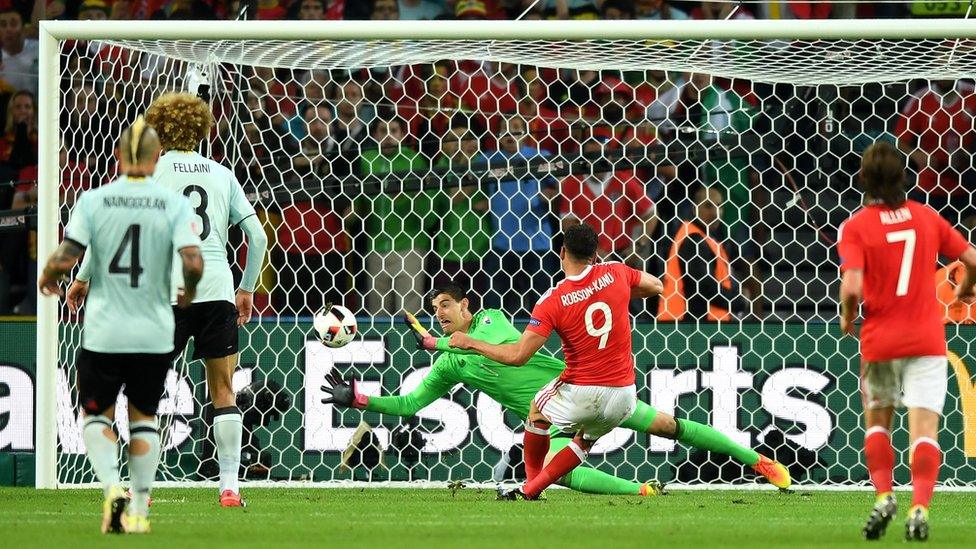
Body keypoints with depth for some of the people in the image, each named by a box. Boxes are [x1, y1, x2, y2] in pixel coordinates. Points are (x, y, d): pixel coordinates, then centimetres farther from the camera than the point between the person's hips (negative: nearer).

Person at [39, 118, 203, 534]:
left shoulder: (93, 200, -6)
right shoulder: (174, 203, -5)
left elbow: (65, 259, -11)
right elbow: (193, 263, -14)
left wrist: (47, 277, 11)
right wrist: (189, 292, 8)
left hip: (104, 332, -1)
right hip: (154, 334, 1)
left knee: (96, 414, 14)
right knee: (144, 416, 16)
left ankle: (112, 487, -11)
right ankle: (139, 509, 14)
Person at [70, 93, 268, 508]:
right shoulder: (222, 175, 14)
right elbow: (258, 237, 12)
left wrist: (85, 277, 3)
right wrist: (247, 288, 23)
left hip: (168, 292, -3)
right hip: (217, 289, 3)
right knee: (223, 391, 9)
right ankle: (229, 486, 4)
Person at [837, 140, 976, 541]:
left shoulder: (855, 227, -7)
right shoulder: (926, 216, 3)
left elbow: (852, 287, -18)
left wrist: (847, 317, 3)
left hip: (880, 340, -1)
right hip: (927, 339, 1)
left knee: (876, 420, 19)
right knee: (924, 428, -4)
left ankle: (883, 496, 4)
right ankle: (919, 507, -19)